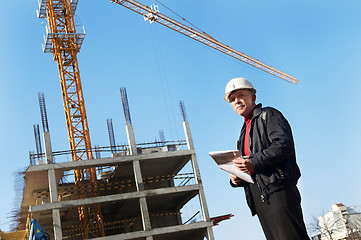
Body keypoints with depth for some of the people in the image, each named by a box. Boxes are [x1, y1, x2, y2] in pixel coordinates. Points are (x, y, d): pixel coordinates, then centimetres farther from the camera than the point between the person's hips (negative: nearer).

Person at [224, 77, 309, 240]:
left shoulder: (268, 115, 6)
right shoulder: (244, 132, 30)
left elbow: (284, 144, -11)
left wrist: (254, 162, -20)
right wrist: (236, 179, 9)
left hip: (278, 189, -8)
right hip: (259, 197, 8)